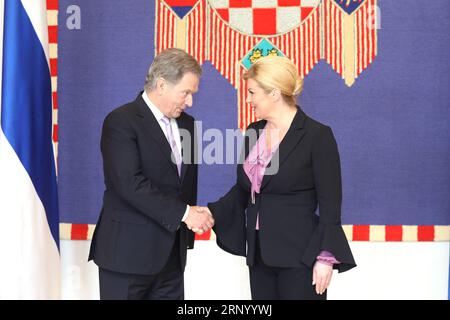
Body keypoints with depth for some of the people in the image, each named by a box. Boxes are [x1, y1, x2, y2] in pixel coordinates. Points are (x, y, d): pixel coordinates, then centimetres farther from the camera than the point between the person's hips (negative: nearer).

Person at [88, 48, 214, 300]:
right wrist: (183, 213, -21)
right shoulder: (121, 121, -11)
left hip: (171, 254, 7)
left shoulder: (187, 124, 12)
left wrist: (192, 219, 9)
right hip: (129, 251, -6)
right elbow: (130, 184, -22)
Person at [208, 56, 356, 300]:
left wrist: (325, 258, -14)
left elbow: (330, 204, -10)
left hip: (300, 257, -6)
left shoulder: (317, 135, -10)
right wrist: (212, 213, -1)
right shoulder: (254, 132, 8)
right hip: (260, 254, 6)